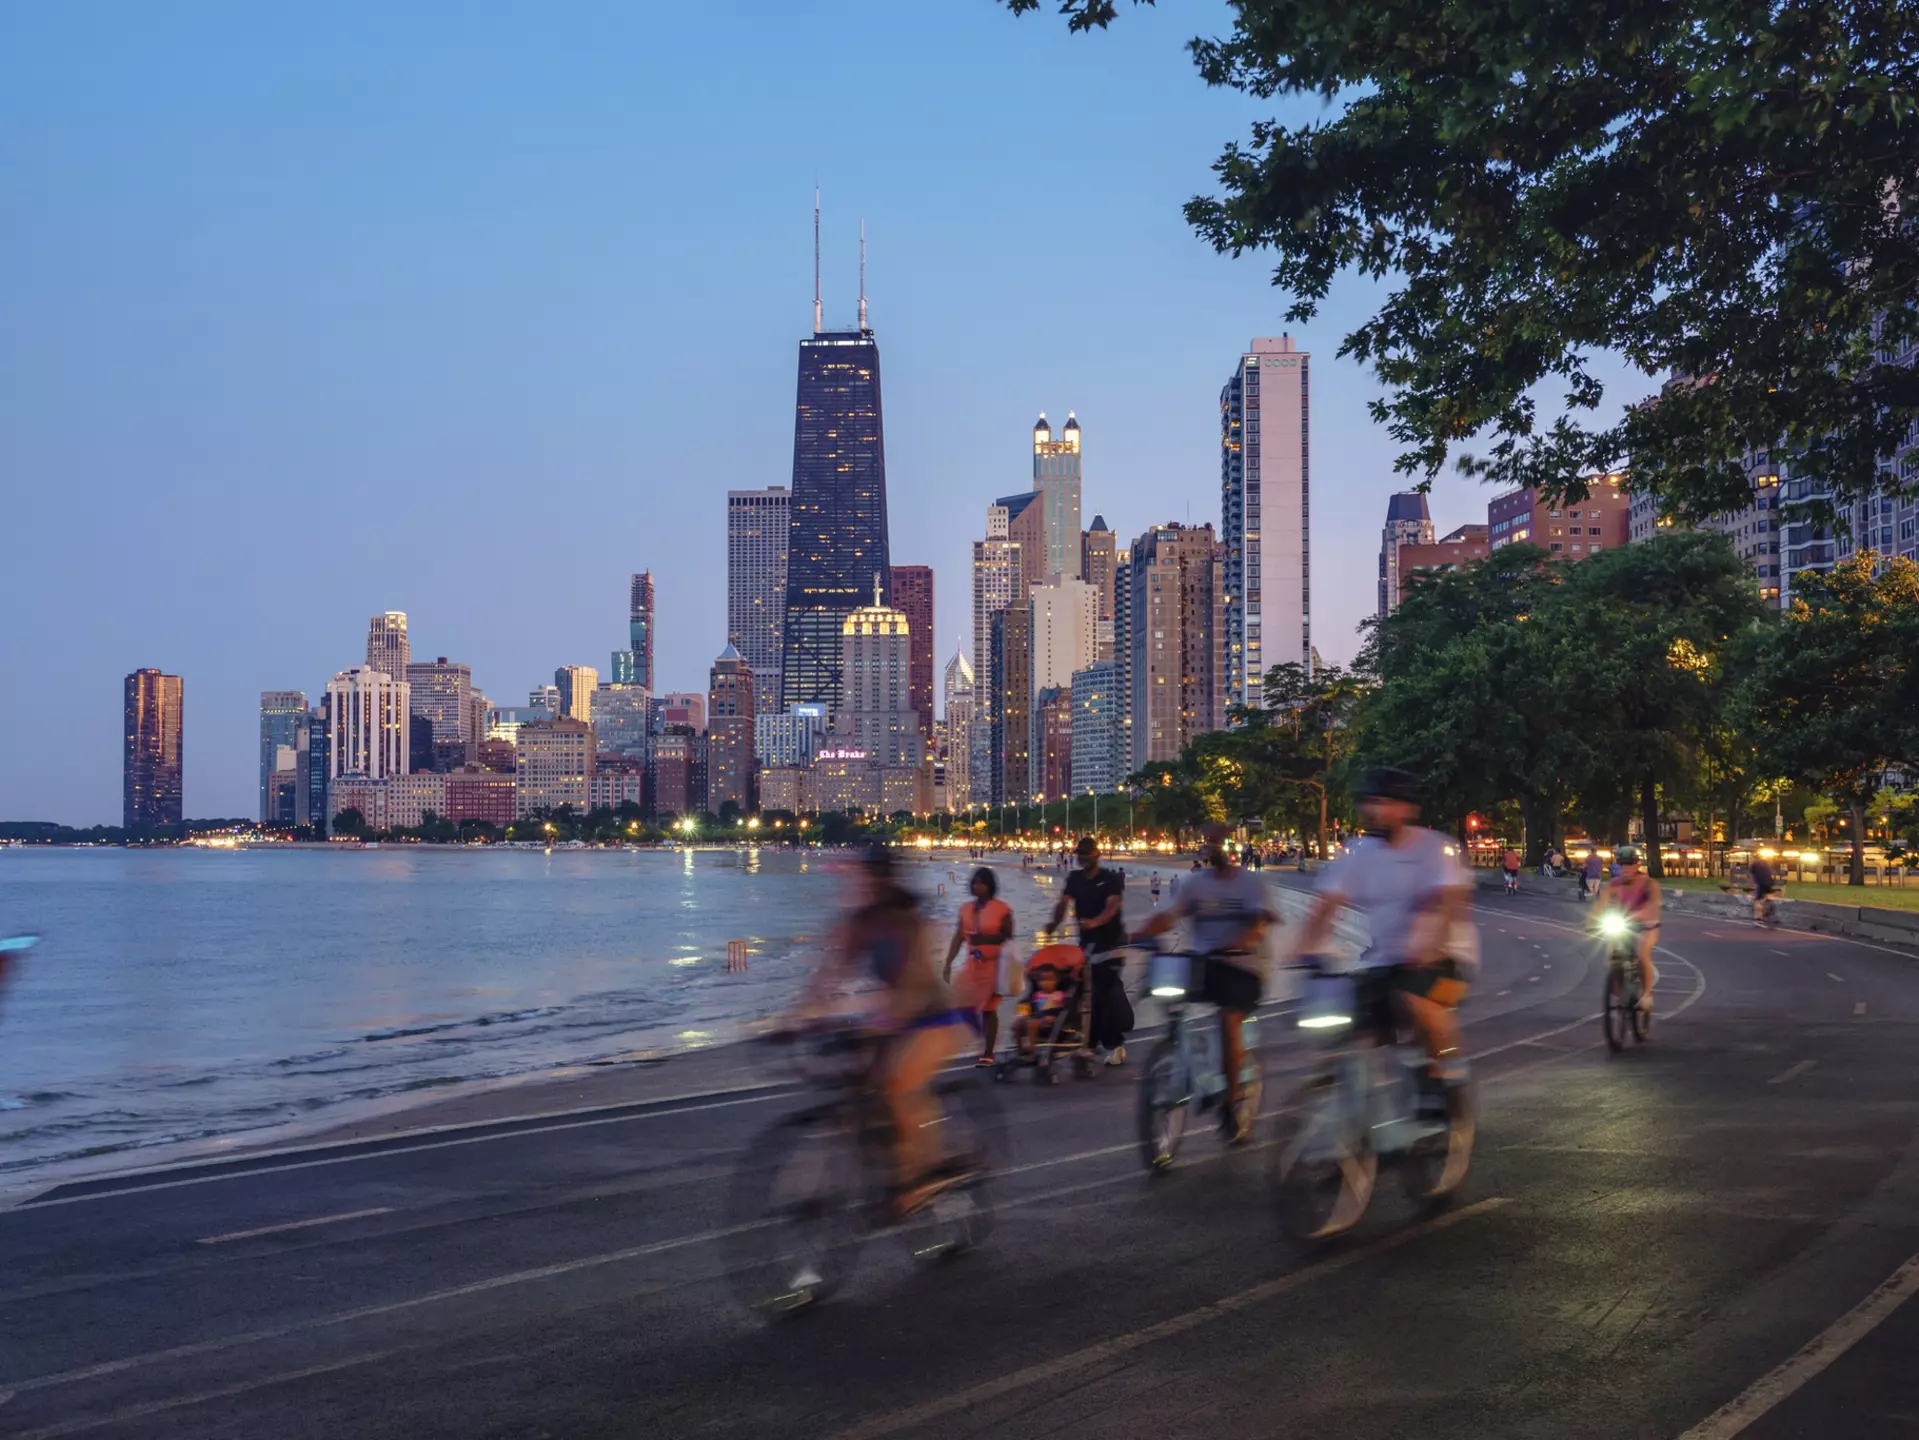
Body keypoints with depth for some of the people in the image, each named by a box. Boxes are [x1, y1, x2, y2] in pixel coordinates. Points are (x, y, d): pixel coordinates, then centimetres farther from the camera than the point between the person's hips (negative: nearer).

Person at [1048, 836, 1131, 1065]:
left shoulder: (1111, 879, -5)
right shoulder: (1075, 879, 9)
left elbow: (1112, 906, -21)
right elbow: (1063, 903, -4)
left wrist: (1095, 922, -41)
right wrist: (1054, 923, -26)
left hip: (1110, 942, -5)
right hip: (1086, 942, 5)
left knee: (1108, 993, -12)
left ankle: (1114, 1044, -9)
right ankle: (1091, 1041, 18)